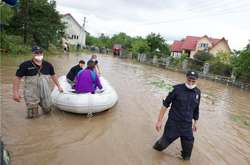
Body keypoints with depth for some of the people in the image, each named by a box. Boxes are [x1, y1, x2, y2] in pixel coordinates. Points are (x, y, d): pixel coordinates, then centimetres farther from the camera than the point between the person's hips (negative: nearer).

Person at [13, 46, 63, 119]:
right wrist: (15, 92, -13)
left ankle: (41, 103, 46)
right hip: (31, 94, -3)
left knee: (47, 110, 16)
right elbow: (18, 78, -7)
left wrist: (59, 86, 14)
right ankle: (33, 106, 34)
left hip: (45, 92, 3)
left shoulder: (48, 65, 0)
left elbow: (53, 76, 13)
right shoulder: (25, 65, -10)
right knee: (32, 115, 3)